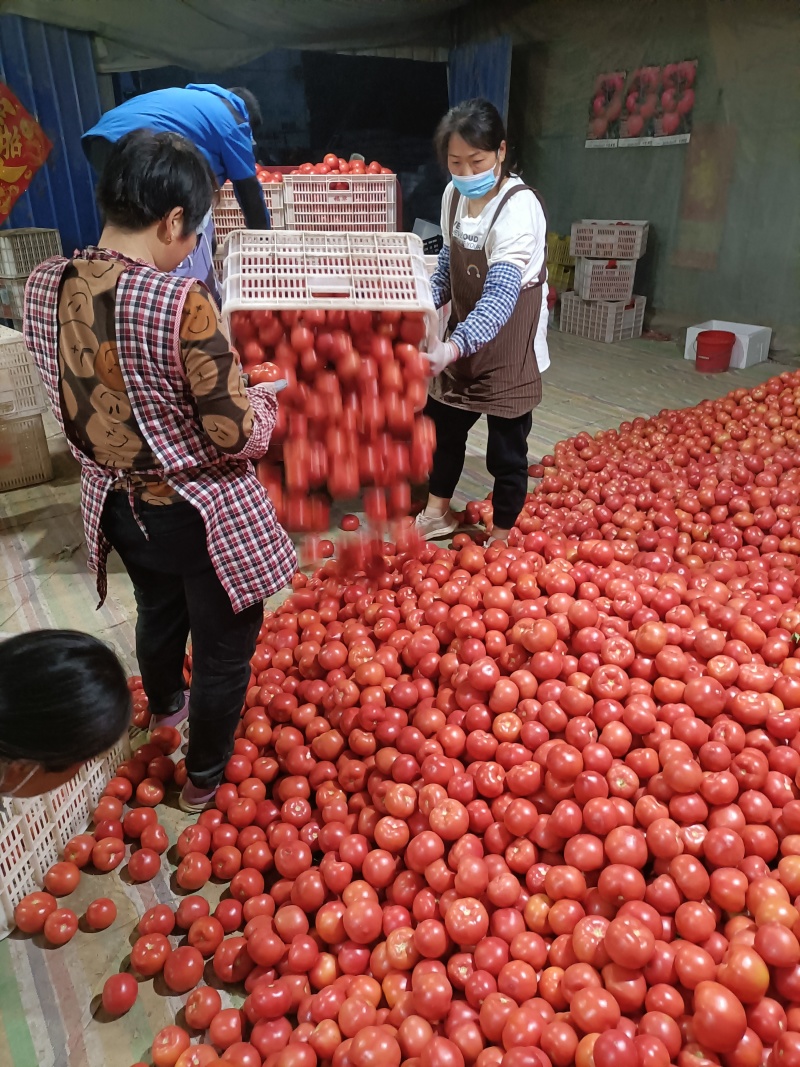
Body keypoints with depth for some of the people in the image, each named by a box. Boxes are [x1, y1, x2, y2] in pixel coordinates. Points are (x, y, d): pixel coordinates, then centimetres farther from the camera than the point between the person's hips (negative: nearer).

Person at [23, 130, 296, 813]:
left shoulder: (44, 287, -7)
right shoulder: (182, 303, -28)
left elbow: (87, 399, 7)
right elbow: (235, 437, -22)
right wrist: (265, 399, -2)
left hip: (116, 504, 7)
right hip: (202, 515, -6)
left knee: (157, 612, 34)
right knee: (224, 648, 18)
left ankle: (165, 706, 63)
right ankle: (205, 779, 40)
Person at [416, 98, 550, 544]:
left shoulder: (519, 206, -24)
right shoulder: (454, 194, -2)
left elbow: (502, 293, -36)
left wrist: (453, 347, -50)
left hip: (510, 343, -7)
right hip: (466, 337, 7)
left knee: (507, 448, 2)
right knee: (444, 422, 18)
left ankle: (501, 539, 21)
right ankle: (438, 513, 39)